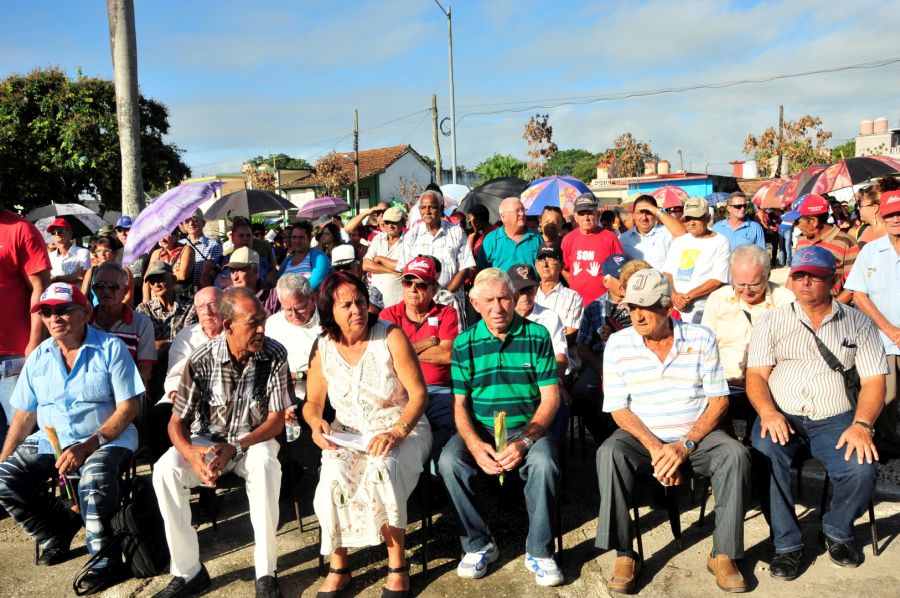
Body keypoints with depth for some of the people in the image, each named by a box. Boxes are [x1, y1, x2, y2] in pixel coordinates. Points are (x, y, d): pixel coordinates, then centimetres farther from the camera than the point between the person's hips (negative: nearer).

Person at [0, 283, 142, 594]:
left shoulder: (111, 348, -7)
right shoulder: (38, 357, 8)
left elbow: (128, 408, -11)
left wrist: (88, 446, -21)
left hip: (106, 439, -5)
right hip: (50, 440, 6)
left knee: (94, 479, -34)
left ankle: (104, 558, -14)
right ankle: (56, 533, 7)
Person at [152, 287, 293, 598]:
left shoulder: (275, 355, -15)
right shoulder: (201, 360, -14)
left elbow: (276, 420, -12)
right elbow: (177, 422, -8)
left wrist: (234, 448, -26)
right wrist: (190, 452, -30)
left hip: (254, 440, -1)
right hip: (207, 440, 2)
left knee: (264, 463, -35)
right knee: (165, 470, -26)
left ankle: (266, 572, -22)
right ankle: (188, 571, -10)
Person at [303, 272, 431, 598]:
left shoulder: (391, 336, -12)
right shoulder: (322, 347, -1)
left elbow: (419, 393, -13)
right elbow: (313, 402, 9)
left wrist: (396, 432, -27)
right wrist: (316, 422, -14)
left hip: (402, 429, -2)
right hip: (348, 434, 3)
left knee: (383, 470, -34)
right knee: (334, 476, -28)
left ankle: (397, 564, -12)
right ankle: (338, 567, -6)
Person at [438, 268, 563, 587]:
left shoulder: (537, 336, -2)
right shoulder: (464, 343, 1)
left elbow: (550, 398, -5)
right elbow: (459, 404, 0)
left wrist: (525, 441, -21)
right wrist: (475, 445, -19)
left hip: (528, 428, -1)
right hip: (480, 429, 2)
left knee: (544, 462, -32)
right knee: (449, 461, -26)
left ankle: (539, 551, -9)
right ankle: (478, 544, -5)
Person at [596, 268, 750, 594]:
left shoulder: (701, 338, -3)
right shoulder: (618, 344, -4)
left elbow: (718, 400, -4)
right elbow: (618, 408, -5)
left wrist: (685, 446, -16)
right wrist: (655, 448, -19)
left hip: (695, 435, 1)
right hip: (641, 435, 0)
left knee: (735, 454, -27)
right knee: (609, 454, -30)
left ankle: (723, 554, -12)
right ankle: (624, 555, -20)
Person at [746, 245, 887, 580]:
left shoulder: (858, 323, 11)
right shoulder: (772, 321, 9)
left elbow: (873, 381, 4)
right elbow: (755, 374, 1)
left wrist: (862, 424, -14)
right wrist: (768, 412, -19)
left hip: (835, 419, 1)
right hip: (782, 416, 0)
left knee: (862, 469, -27)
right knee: (764, 453, -32)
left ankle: (836, 531, 8)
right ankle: (787, 544, -11)